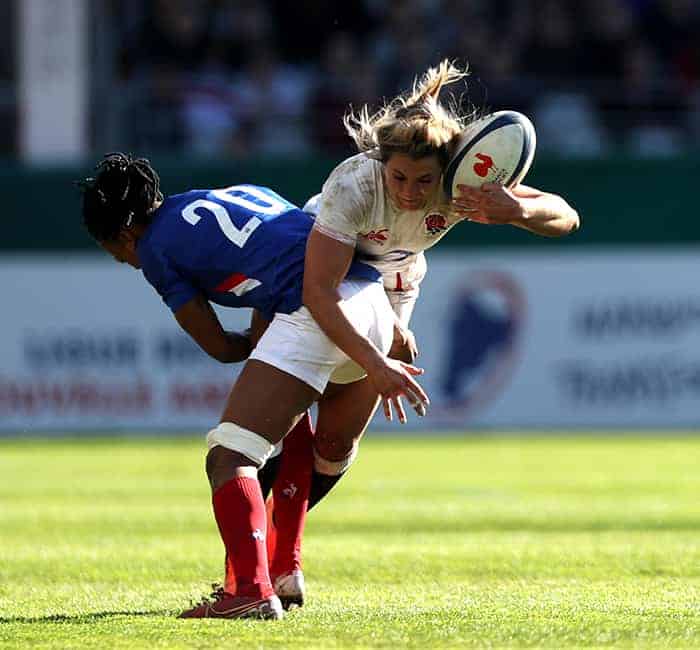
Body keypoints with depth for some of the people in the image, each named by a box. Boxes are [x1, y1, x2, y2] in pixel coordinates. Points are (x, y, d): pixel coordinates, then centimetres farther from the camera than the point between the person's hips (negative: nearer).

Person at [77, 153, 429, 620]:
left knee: (228, 457, -9)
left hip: (312, 314, -8)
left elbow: (220, 348, 11)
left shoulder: (155, 248, 10)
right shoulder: (239, 192, 31)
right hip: (373, 299, 8)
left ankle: (254, 592, -24)